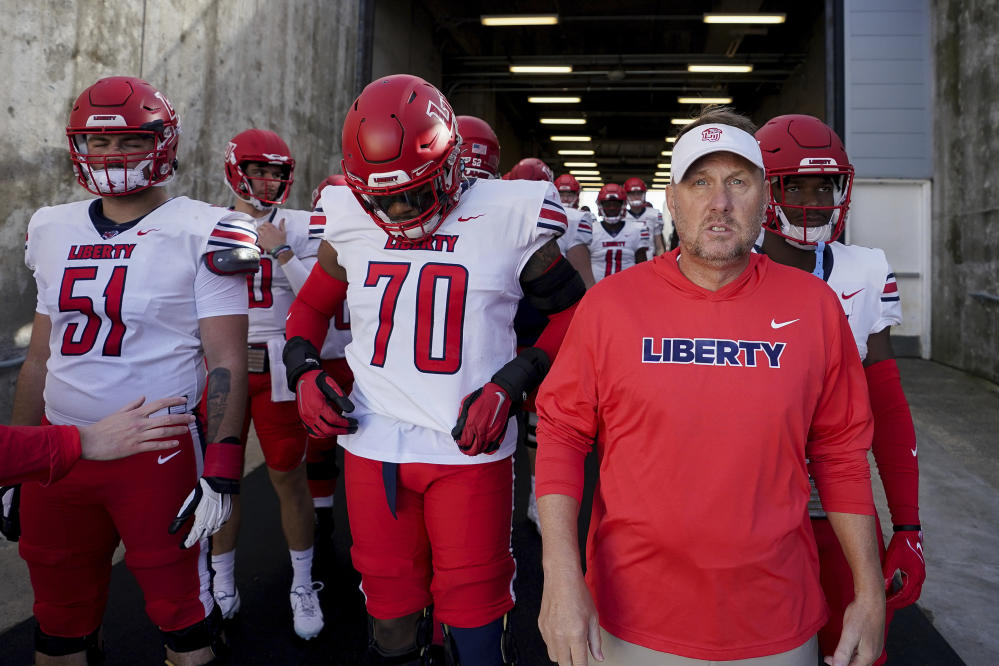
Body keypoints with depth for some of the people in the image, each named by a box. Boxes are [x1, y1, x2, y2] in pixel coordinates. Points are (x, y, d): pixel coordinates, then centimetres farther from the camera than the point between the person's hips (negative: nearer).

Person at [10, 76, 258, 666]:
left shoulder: (198, 235, -7)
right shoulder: (54, 232, 11)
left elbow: (226, 364, -10)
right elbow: (41, 358, 16)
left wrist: (221, 473, -15)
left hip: (158, 454, -5)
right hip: (60, 454, 6)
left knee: (183, 618, 7)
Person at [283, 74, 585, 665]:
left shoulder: (506, 220, -5)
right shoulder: (352, 222, 5)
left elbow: (571, 312, 2)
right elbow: (312, 305, 20)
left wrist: (511, 384, -9)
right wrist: (304, 371, 2)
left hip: (470, 448, -3)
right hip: (373, 448, 3)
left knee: (474, 614, 5)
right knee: (391, 615, 15)